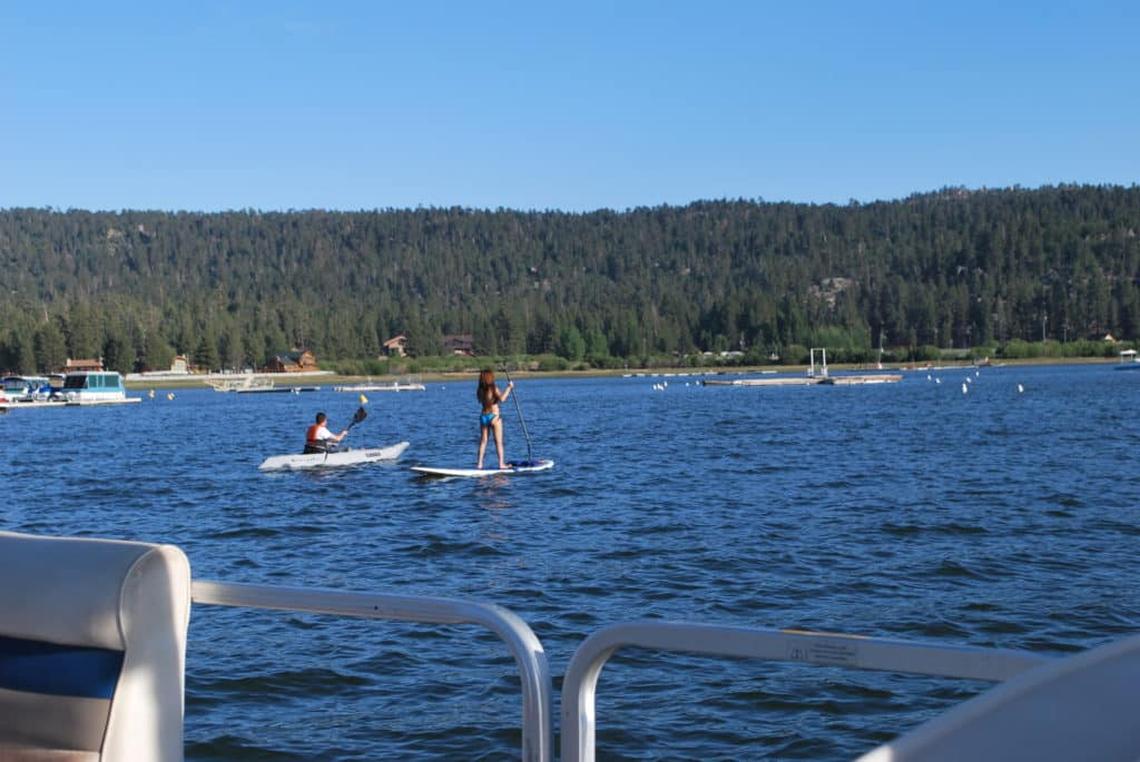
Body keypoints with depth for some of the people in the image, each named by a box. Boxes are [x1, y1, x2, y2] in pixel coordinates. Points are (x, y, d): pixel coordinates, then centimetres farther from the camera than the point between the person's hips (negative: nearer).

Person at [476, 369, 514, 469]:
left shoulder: (479, 390, 4)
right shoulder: (493, 389, -12)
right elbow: (502, 398, -27)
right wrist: (509, 388, -17)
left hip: (483, 416, 5)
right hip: (494, 416, -5)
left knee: (483, 441, 10)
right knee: (498, 441, 1)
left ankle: (479, 463, 8)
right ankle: (501, 463, 1)